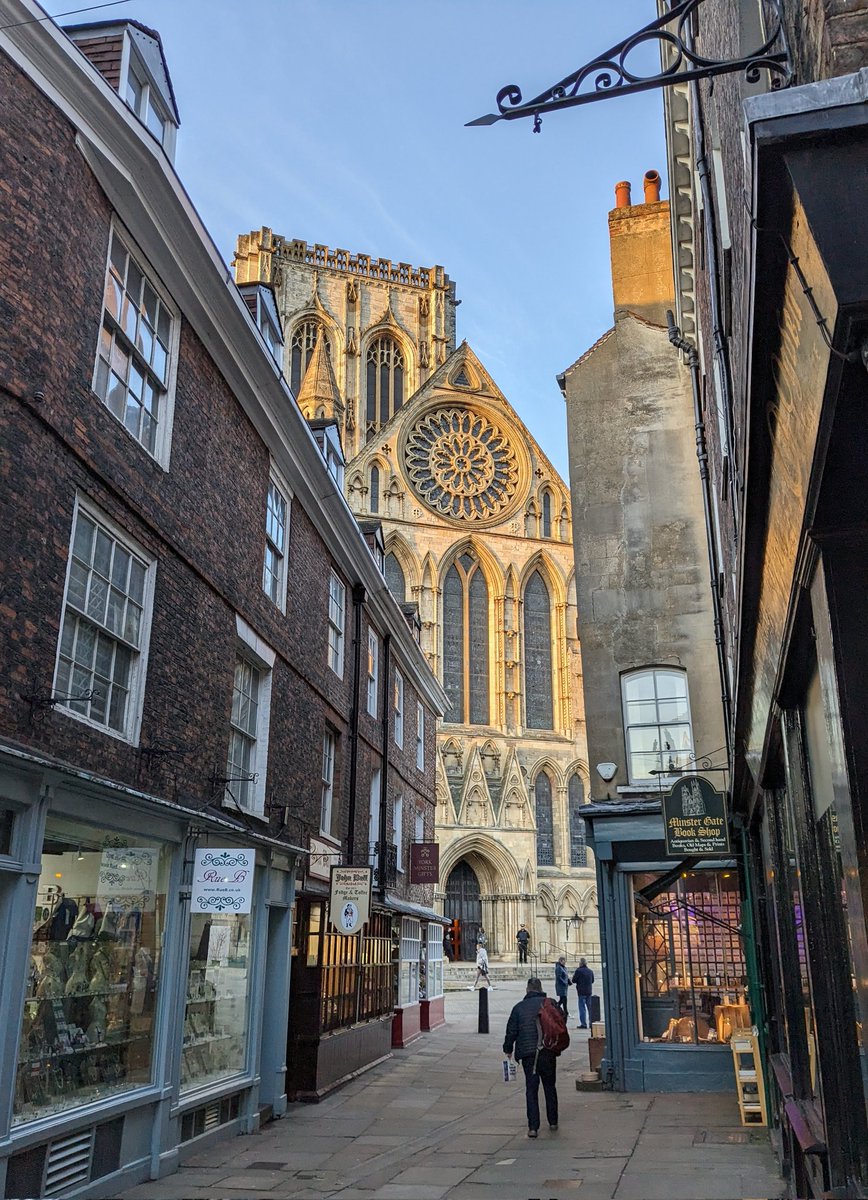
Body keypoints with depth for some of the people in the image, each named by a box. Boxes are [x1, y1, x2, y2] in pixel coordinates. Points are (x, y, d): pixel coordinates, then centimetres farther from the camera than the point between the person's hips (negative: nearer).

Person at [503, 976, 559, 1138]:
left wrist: (508, 1050, 16)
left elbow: (511, 1031, 4)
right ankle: (553, 1121, 25)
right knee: (550, 1087, 17)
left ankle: (533, 1127, -2)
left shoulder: (519, 1007, 2)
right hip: (548, 1052, 1)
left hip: (528, 1053, -1)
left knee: (531, 1089, 4)